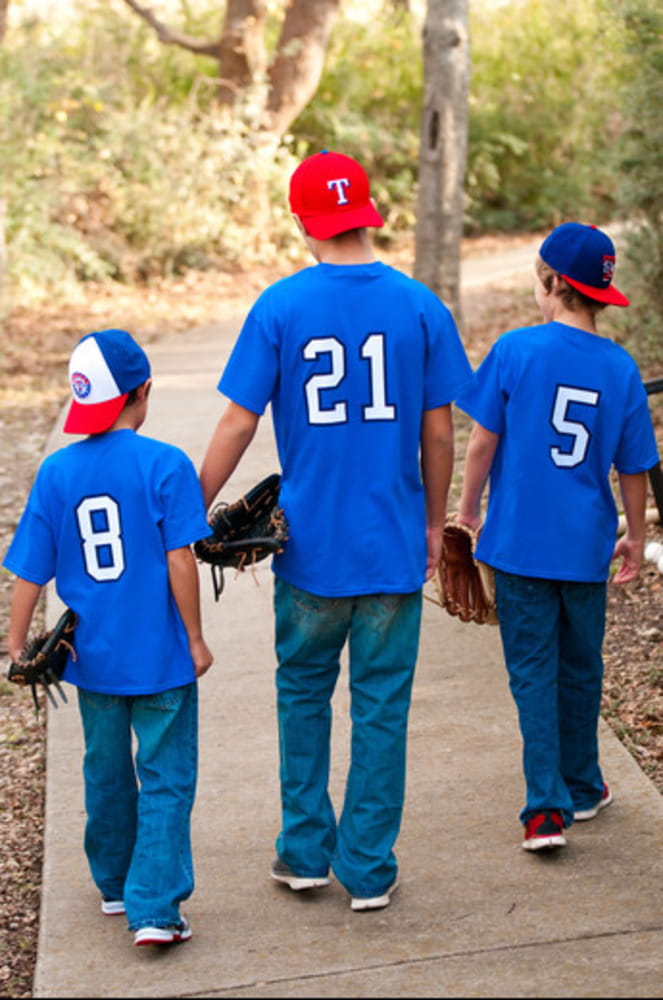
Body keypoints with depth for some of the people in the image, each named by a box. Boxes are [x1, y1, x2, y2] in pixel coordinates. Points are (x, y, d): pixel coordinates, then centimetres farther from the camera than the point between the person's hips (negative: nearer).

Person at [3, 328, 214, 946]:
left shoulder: (56, 472, -3)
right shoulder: (165, 465, -14)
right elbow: (180, 560, -15)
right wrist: (195, 638, -5)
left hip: (93, 657, 4)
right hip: (160, 659, -4)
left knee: (106, 772, 20)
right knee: (165, 781, 3)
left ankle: (113, 887, 35)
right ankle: (154, 910, -4)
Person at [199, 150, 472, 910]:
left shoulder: (279, 307, -8)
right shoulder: (420, 306, -4)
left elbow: (237, 425, -7)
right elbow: (437, 432, 0)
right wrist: (433, 523, 14)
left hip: (310, 545, 0)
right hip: (395, 547, 0)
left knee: (303, 697, 17)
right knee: (381, 707, 8)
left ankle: (305, 853, 24)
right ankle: (368, 869, 15)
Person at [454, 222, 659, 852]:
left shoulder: (516, 350, -11)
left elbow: (482, 441, -6)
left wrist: (467, 513, 7)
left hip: (519, 541, -2)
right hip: (586, 545, 2)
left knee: (532, 671, 3)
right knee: (580, 669, 17)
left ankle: (547, 808, -3)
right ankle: (581, 788, 32)